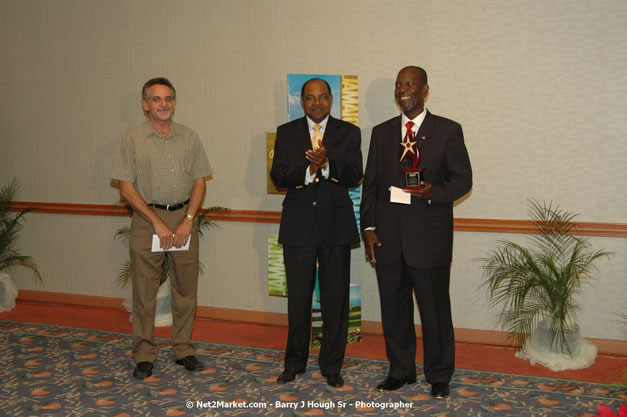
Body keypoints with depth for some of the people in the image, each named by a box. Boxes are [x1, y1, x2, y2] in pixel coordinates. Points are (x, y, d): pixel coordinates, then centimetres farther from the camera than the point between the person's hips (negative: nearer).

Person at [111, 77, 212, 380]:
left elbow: (199, 182, 6)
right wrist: (157, 222, -11)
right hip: (147, 220, -2)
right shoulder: (132, 140, 0)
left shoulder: (189, 138, 7)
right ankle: (144, 354, 16)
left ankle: (183, 348, 21)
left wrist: (188, 220, -7)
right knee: (144, 289, 3)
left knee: (186, 287, 7)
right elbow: (126, 188, -5)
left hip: (185, 218, 3)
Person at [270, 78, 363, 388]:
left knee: (335, 298, 5)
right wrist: (308, 171, -21)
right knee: (298, 298, 10)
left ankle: (332, 365, 20)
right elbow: (278, 175, -4)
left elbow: (355, 176, -7)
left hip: (336, 225, 0)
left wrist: (327, 165, -24)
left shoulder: (349, 133, 4)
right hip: (298, 226, 1)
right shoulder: (286, 133, 7)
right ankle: (295, 362, 26)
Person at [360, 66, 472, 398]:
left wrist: (433, 192, -20)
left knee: (435, 310, 4)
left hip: (429, 236, -3)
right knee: (394, 309, 13)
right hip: (388, 236, 4)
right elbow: (370, 183, 10)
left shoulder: (448, 131, 0)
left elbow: (463, 179, -1)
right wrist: (369, 227, 3)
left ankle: (439, 376, 22)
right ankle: (400, 370, 30)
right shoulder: (381, 132, 11)